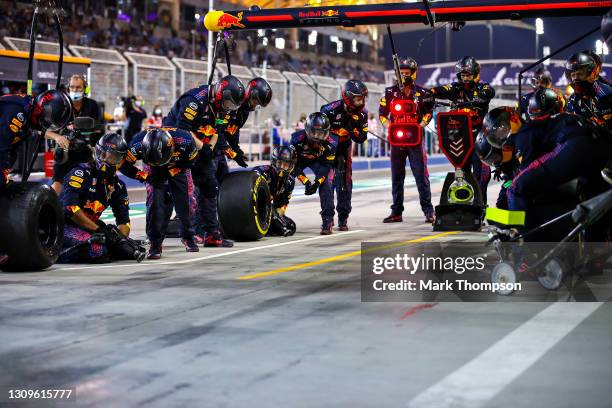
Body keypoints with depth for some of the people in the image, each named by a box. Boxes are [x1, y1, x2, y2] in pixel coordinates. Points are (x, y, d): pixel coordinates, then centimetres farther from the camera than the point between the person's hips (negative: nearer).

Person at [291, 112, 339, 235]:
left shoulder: (331, 143, -31)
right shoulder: (298, 139, -36)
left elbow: (327, 165, -22)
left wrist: (317, 182, -33)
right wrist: (305, 181, -33)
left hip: (319, 161, 0)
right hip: (299, 159, 0)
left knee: (326, 185, -20)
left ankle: (327, 219, -15)